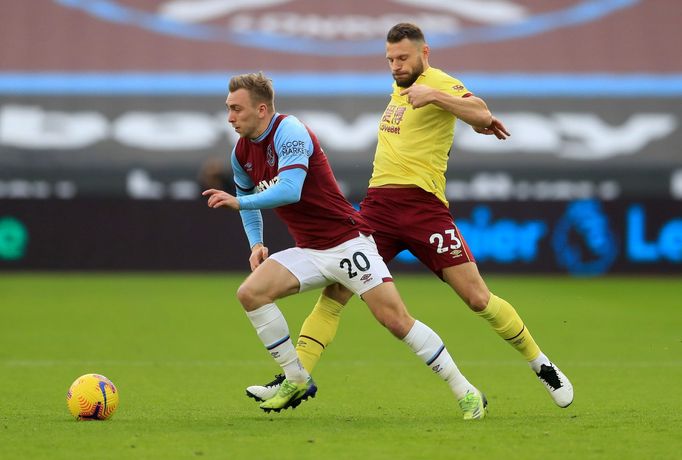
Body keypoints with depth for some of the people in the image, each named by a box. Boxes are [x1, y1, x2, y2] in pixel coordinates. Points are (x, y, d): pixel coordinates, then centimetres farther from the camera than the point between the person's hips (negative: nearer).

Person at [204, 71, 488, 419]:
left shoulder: (289, 132, -18)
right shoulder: (242, 152, 6)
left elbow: (289, 190, -31)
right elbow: (249, 198, 25)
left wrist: (238, 203, -24)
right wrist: (256, 244, 10)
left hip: (347, 241, -7)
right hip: (307, 251, 7)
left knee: (394, 318, -15)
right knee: (250, 293, -14)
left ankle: (466, 393, -5)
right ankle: (296, 380, -1)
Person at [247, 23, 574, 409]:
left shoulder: (440, 84, -5)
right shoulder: (399, 88, 18)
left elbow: (482, 114, -23)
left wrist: (434, 96, -36)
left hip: (423, 206, -6)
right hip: (378, 204, 6)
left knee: (477, 297, -7)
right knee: (335, 290, -5)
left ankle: (541, 365, 11)